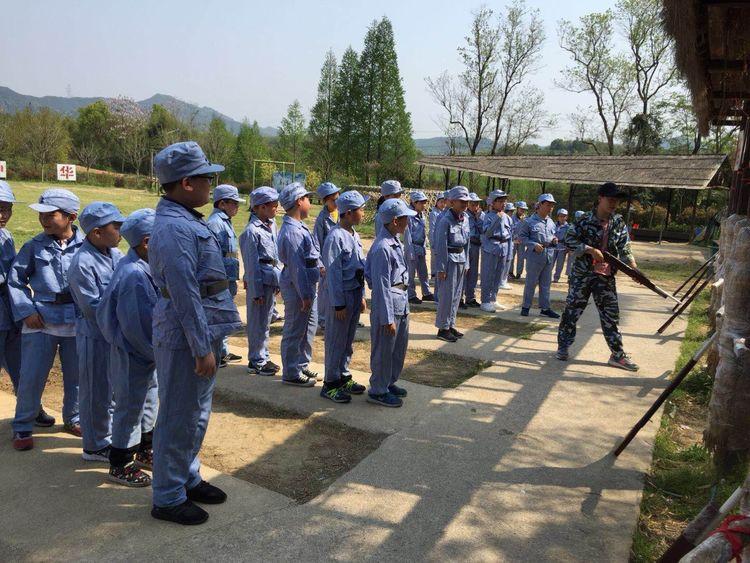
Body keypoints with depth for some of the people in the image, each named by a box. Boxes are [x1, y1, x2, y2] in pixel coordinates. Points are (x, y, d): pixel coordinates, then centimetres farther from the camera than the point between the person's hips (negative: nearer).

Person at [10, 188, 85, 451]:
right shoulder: (35, 245, -2)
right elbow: (15, 277, 5)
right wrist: (25, 311, -4)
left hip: (77, 323, 0)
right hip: (41, 321, 0)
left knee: (76, 377, 14)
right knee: (30, 378, 6)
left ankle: (72, 419, 34)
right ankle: (22, 427, 25)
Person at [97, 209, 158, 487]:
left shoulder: (141, 267, 3)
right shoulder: (133, 274, -27)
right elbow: (136, 327, -26)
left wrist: (157, 350, 10)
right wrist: (157, 352, -15)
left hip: (146, 352, 9)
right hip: (134, 356, -9)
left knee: (148, 402, 21)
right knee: (130, 407, 6)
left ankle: (144, 452, 39)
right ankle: (120, 465, 23)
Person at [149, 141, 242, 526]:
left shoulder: (186, 220, 12)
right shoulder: (174, 227, -21)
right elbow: (185, 295, -23)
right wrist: (202, 348, -21)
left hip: (204, 331, 10)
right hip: (185, 337, -10)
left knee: (196, 413, 21)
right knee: (179, 417, 4)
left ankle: (188, 478, 37)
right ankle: (168, 498, 20)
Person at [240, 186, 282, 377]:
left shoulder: (271, 225, 8)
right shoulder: (252, 231, -17)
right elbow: (252, 264, -16)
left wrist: (277, 281, 15)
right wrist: (256, 291, -15)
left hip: (271, 280, 8)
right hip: (260, 281, -8)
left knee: (266, 320, 17)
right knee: (258, 322, 3)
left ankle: (263, 357, 29)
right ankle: (255, 362, 15)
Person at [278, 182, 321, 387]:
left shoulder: (299, 227, 9)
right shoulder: (291, 232, -22)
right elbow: (296, 266, -23)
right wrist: (305, 294, -21)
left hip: (308, 285, 10)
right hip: (298, 287, -10)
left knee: (309, 327, 20)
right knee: (295, 331, 2)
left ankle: (302, 365, 34)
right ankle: (291, 374, 16)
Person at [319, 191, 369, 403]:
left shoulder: (354, 235, 9)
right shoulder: (335, 238, -18)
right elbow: (333, 273, -19)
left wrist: (361, 296, 17)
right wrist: (338, 304, -17)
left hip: (355, 293, 8)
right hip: (341, 295, -8)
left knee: (348, 340, 17)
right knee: (336, 341, 2)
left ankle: (344, 377, 30)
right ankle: (330, 384, 13)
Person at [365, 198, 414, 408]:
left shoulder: (395, 242, 7)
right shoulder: (382, 248, -22)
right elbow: (381, 286, -22)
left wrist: (404, 303, 18)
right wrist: (387, 318, -20)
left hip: (402, 302, 10)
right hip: (388, 303, -10)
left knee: (399, 348, 21)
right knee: (383, 350, 5)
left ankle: (389, 383, 37)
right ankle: (377, 391, 21)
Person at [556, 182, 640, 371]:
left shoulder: (619, 223, 5)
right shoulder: (585, 220, -8)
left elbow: (625, 249, 3)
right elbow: (569, 240, -11)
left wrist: (634, 269, -10)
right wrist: (591, 250, -20)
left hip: (606, 276, 4)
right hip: (582, 274, -4)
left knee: (611, 314, 6)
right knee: (572, 310, 4)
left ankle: (617, 355, 13)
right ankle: (563, 346, 20)